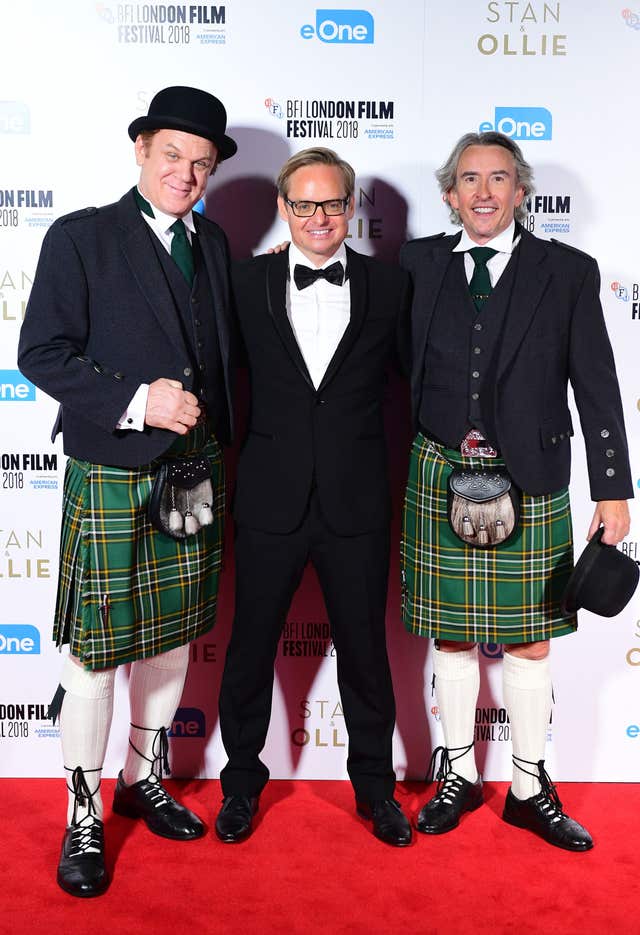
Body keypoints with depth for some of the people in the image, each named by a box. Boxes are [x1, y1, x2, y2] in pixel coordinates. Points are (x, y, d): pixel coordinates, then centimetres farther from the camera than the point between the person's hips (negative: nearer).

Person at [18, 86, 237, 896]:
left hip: (198, 473, 6)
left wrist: (218, 437, 5)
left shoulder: (212, 243, 12)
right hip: (112, 478, -5)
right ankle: (83, 819, 21)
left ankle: (144, 781, 36)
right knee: (96, 650, 2)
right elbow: (41, 352, -10)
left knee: (173, 635, 16)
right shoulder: (80, 237, -5)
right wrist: (135, 402, -21)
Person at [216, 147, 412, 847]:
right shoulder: (247, 283, 2)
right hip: (270, 500, 0)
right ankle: (242, 781, 34)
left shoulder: (389, 286, 2)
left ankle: (375, 785, 33)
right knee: (250, 646, 12)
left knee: (365, 648, 12)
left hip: (356, 501, 0)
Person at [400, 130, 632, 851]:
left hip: (530, 483, -1)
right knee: (451, 635, 12)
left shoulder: (569, 273, 0)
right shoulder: (419, 264, 5)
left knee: (528, 640, 8)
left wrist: (613, 490, -2)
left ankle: (530, 789, 27)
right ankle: (459, 775, 31)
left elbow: (597, 389, -1)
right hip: (440, 476, 1)